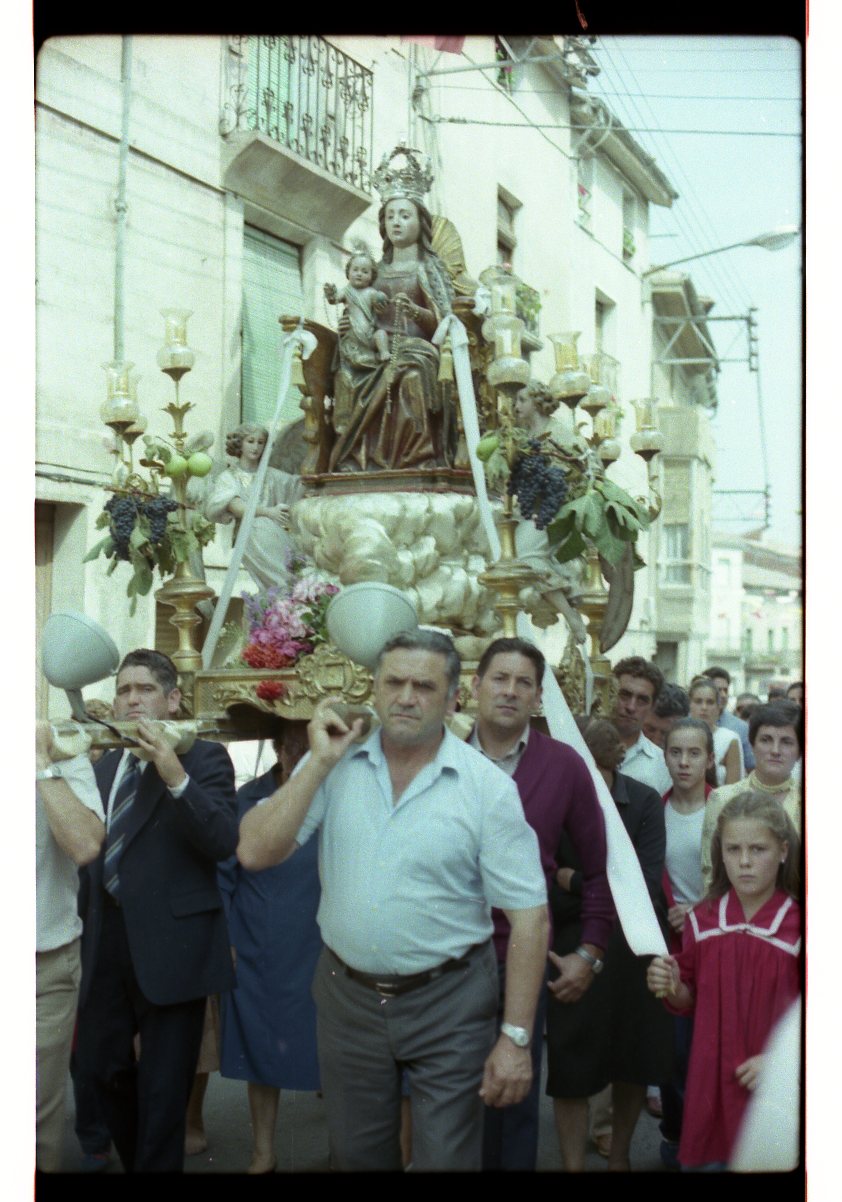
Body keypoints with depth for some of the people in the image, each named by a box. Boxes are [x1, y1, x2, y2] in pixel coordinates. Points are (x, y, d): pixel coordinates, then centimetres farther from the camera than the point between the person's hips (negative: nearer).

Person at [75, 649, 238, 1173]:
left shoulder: (204, 758, -6)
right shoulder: (104, 765, 13)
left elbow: (224, 842, -21)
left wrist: (174, 776, -29)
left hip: (170, 943, -6)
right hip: (107, 939, 6)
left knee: (164, 1085, 5)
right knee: (103, 1064, 18)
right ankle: (132, 1159, 41)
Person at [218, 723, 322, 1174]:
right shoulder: (248, 800, -2)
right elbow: (222, 874, 3)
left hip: (322, 959, -1)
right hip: (258, 958, 2)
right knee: (261, 1053, 13)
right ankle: (262, 1154, 29)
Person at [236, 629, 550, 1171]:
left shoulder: (487, 786, -11)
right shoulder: (335, 765, -3)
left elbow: (529, 915, -10)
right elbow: (255, 853, -11)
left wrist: (516, 1037, -12)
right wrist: (320, 761, -15)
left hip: (448, 1004, -3)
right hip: (347, 994, 3)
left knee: (447, 1157, 7)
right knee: (355, 1155, 20)